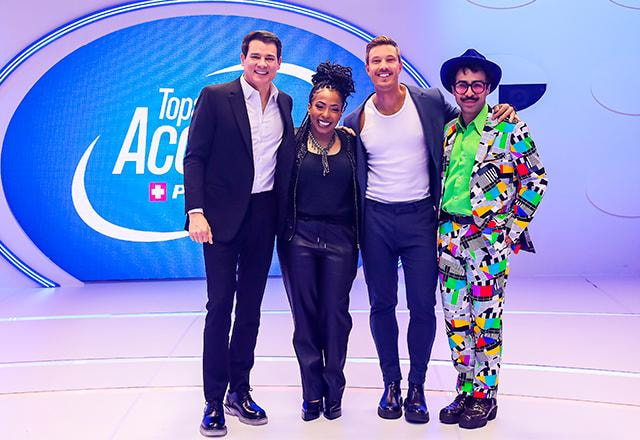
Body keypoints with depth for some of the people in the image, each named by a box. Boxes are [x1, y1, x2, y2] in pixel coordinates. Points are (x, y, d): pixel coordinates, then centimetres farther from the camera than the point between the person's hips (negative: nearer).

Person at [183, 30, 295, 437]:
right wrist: (196, 212, -17)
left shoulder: (284, 103, 11)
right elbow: (195, 157, -7)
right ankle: (214, 401, 10)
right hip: (223, 216, -4)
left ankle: (239, 391, 24)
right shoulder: (215, 97, -3)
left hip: (265, 217, 5)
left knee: (251, 307, 11)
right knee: (220, 305, -1)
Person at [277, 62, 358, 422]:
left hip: (340, 239, 1)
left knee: (336, 315, 4)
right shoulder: (293, 140, 1)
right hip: (299, 237, 0)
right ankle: (312, 392, 18)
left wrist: (358, 239, 3)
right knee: (305, 314, 5)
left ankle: (334, 390, 19)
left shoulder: (351, 143, 4)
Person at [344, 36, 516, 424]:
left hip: (420, 217, -1)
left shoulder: (430, 102, -1)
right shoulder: (356, 120, 4)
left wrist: (499, 114, -4)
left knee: (423, 306, 1)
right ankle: (391, 383, 25)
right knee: (382, 305, 8)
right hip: (376, 219, 2)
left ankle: (417, 387, 18)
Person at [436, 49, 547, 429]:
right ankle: (465, 391, 23)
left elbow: (537, 180, -2)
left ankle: (485, 397, 16)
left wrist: (514, 229, -5)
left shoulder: (510, 129, -4)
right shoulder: (447, 131, 10)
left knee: (486, 319, 2)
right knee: (455, 318, 9)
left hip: (488, 237, -5)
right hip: (449, 236, 5)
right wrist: (442, 226, 11)